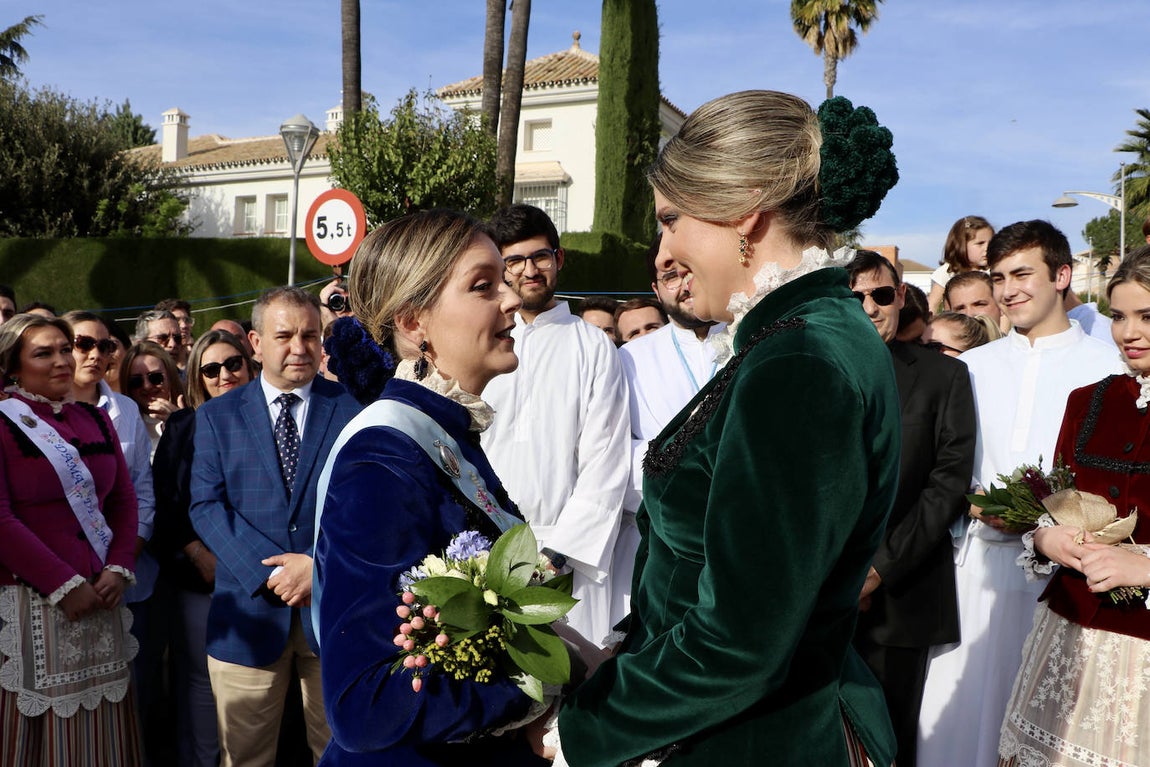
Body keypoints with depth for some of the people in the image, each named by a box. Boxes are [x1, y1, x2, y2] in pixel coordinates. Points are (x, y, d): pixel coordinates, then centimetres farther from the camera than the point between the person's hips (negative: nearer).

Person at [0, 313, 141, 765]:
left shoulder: (95, 420, 12)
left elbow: (124, 501, 12)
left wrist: (118, 570, -2)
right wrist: (64, 585, -12)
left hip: (101, 599, 5)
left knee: (101, 730, 10)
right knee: (39, 725, 4)